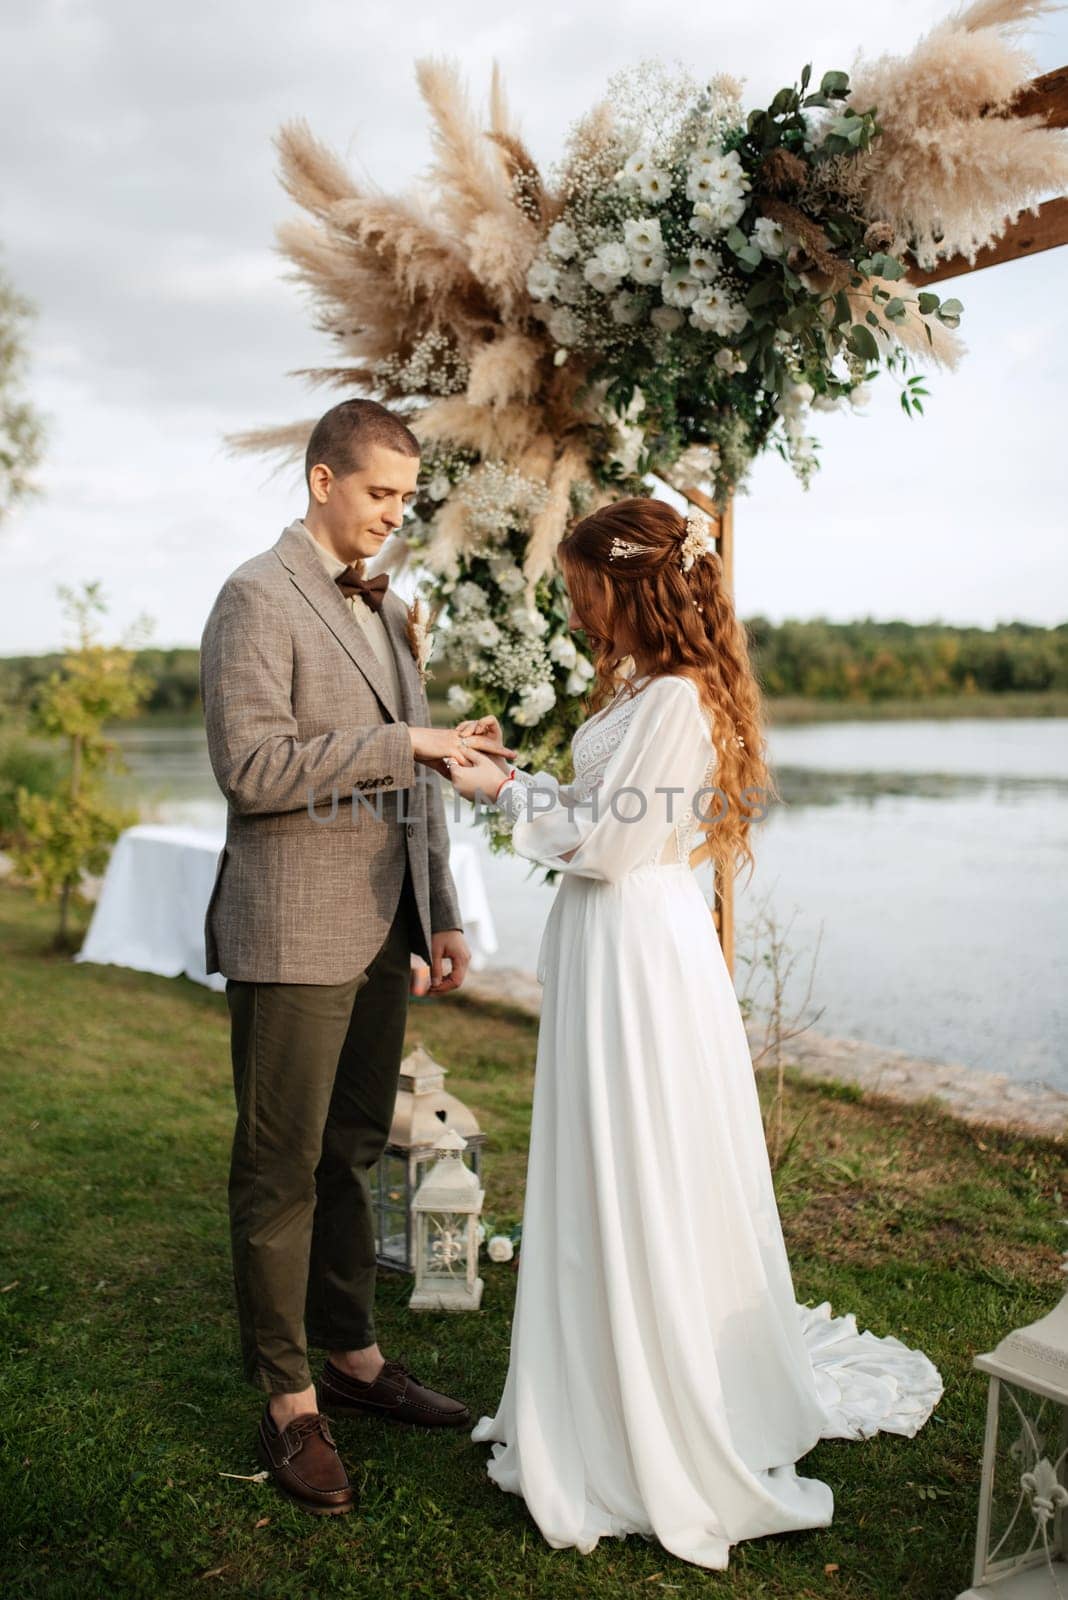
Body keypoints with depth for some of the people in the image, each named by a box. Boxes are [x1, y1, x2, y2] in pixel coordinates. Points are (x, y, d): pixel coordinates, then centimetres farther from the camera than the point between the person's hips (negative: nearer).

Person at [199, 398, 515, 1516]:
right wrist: (402, 743, -19)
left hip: (380, 933, 8)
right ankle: (288, 1403, 17)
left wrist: (440, 916, 16)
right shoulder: (257, 597, -8)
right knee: (281, 1169, 4)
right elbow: (249, 769, -18)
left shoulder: (384, 607, 17)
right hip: (294, 934, -7)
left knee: (351, 1151, 16)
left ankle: (352, 1358, 31)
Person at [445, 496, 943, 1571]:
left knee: (641, 1186, 2)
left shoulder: (674, 699, -18)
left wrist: (507, 795, -9)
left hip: (638, 951, -10)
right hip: (605, 944, 10)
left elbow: (608, 842, -19)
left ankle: (670, 1438, 20)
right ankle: (608, 1396, 35)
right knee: (603, 1180, 18)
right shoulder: (638, 687, 12)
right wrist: (513, 772, 10)